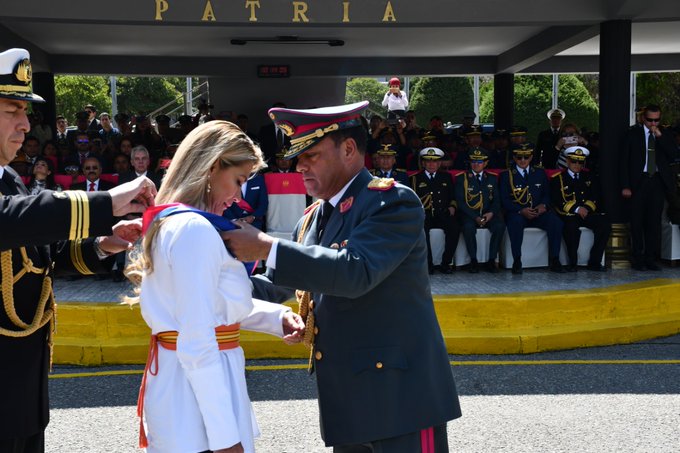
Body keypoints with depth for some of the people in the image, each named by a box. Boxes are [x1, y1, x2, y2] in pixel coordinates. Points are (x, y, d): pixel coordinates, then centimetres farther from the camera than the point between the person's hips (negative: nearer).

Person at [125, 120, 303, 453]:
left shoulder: (169, 221, 11)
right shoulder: (195, 230, -19)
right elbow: (197, 344, -24)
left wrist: (276, 317, 1)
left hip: (176, 374, 10)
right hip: (197, 390, -10)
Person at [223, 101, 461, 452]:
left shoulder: (392, 201, -12)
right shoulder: (311, 220, 13)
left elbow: (355, 271, -26)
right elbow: (284, 285, 20)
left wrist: (267, 248, -24)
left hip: (400, 391, -8)